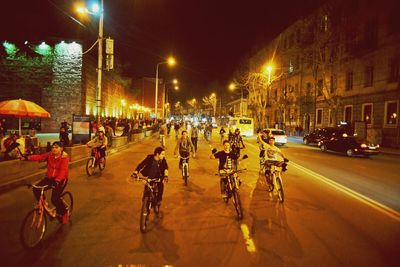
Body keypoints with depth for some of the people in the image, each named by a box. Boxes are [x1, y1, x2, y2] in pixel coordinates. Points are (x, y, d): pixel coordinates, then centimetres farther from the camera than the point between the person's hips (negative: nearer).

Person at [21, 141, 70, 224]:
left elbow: (63, 170, -31)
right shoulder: (49, 155, -1)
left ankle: (63, 213, 13)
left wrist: (57, 180, -47)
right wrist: (26, 157, -32)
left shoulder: (64, 157, -17)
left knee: (55, 199, -15)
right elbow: (39, 157, -15)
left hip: (61, 179, -6)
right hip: (50, 178, 6)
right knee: (36, 189, -14)